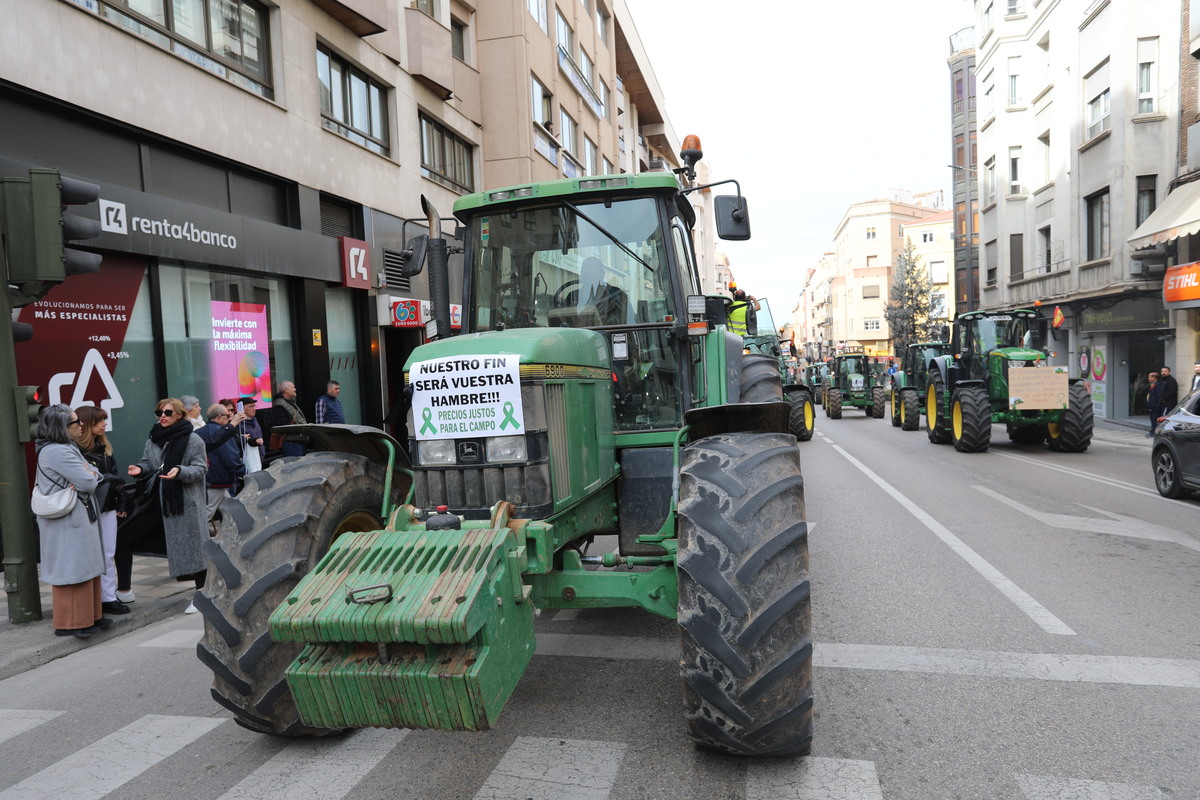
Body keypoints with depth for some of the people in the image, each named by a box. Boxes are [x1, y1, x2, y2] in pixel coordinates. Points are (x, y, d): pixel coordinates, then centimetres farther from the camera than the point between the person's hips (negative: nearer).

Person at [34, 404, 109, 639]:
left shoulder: (68, 448, 13)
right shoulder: (57, 452, -20)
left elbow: (97, 475, 10)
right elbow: (89, 483, -22)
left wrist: (88, 475, -11)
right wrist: (89, 475, -1)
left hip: (77, 519, 10)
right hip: (68, 521, -10)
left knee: (86, 568, 15)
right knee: (73, 570, -1)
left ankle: (89, 616, 24)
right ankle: (71, 622, 9)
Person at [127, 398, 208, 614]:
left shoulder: (193, 440, -7)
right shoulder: (153, 440, 9)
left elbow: (200, 469, -9)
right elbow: (149, 464, 16)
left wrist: (180, 471, -26)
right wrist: (140, 468, -6)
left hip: (188, 500, -6)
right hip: (165, 499, 6)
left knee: (194, 543, -1)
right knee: (176, 543, 10)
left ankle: (201, 592, 8)